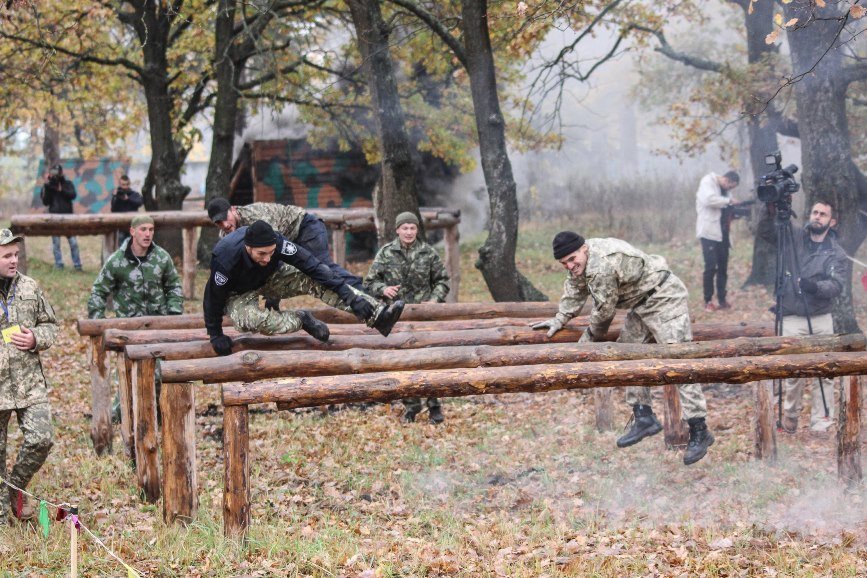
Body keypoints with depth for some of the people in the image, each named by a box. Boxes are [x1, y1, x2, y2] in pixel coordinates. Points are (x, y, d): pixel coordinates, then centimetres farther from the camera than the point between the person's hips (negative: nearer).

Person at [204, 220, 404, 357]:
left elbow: (312, 266, -29)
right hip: (238, 294, -3)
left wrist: (349, 295, -32)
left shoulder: (277, 243, -30)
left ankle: (378, 316, -28)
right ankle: (302, 320, -11)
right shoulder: (225, 258, -39)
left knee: (313, 280, -21)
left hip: (270, 278, 3)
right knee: (253, 319, -39)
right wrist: (215, 335, -15)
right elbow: (214, 296, -24)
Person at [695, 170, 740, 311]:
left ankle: (722, 300, 13)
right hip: (709, 232, -8)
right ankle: (708, 301, -4)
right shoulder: (708, 182, -6)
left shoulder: (724, 190, 17)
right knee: (711, 267, -10)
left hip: (722, 233, 8)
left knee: (723, 268, 7)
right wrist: (728, 201, -17)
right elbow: (709, 199, -24)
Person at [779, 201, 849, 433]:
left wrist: (815, 286, -33)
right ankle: (791, 414, 19)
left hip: (822, 319, 0)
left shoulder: (836, 253, 0)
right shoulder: (794, 239, 4)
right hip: (793, 318, 0)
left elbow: (836, 285, -13)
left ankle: (821, 421, 6)